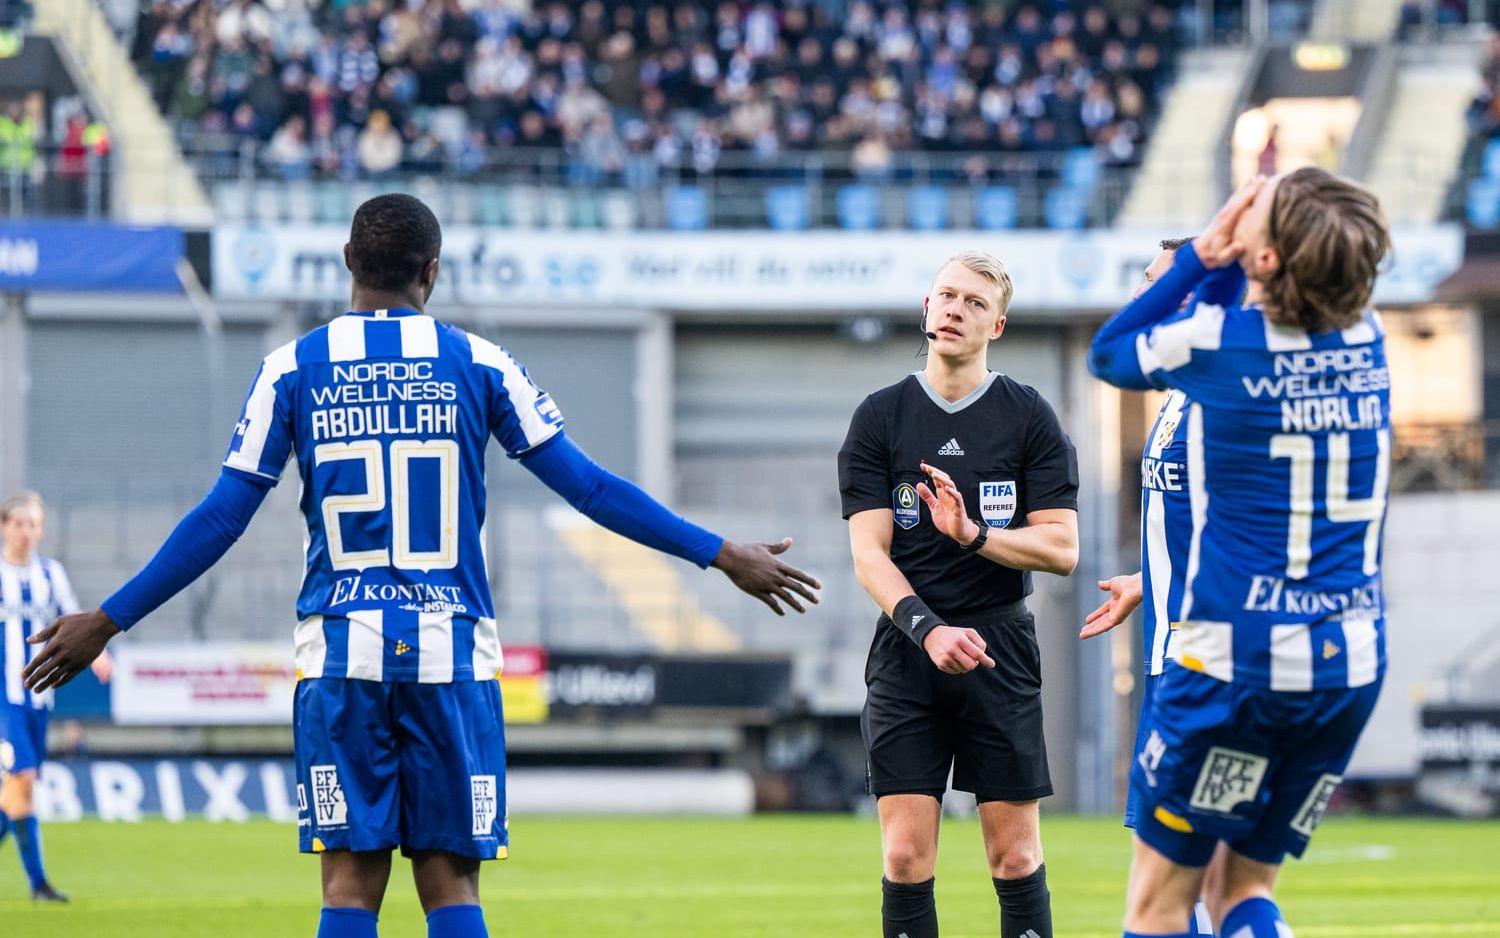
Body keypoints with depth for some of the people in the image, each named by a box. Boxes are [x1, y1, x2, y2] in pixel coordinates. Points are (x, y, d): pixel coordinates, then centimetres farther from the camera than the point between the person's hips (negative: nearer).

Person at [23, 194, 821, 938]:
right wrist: (721, 556, 12)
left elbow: (221, 518, 3)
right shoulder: (477, 364, 4)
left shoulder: (292, 369, 4)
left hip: (341, 657, 0)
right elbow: (587, 487, 4)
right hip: (452, 656, 0)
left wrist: (108, 621, 11)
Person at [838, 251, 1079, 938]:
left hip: (1001, 653, 0)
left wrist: (971, 533, -16)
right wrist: (928, 629, -16)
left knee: (1015, 856, -1)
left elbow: (1061, 548, 0)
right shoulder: (880, 417, 6)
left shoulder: (1029, 418, 4)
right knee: (906, 857, -5)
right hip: (907, 651, 0)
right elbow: (869, 555, -1)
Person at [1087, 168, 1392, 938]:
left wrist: (1202, 255, 10)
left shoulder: (1210, 340, -11)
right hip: (1352, 664, 5)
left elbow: (1107, 353, 12)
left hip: (1235, 663, -5)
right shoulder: (1366, 335, 2)